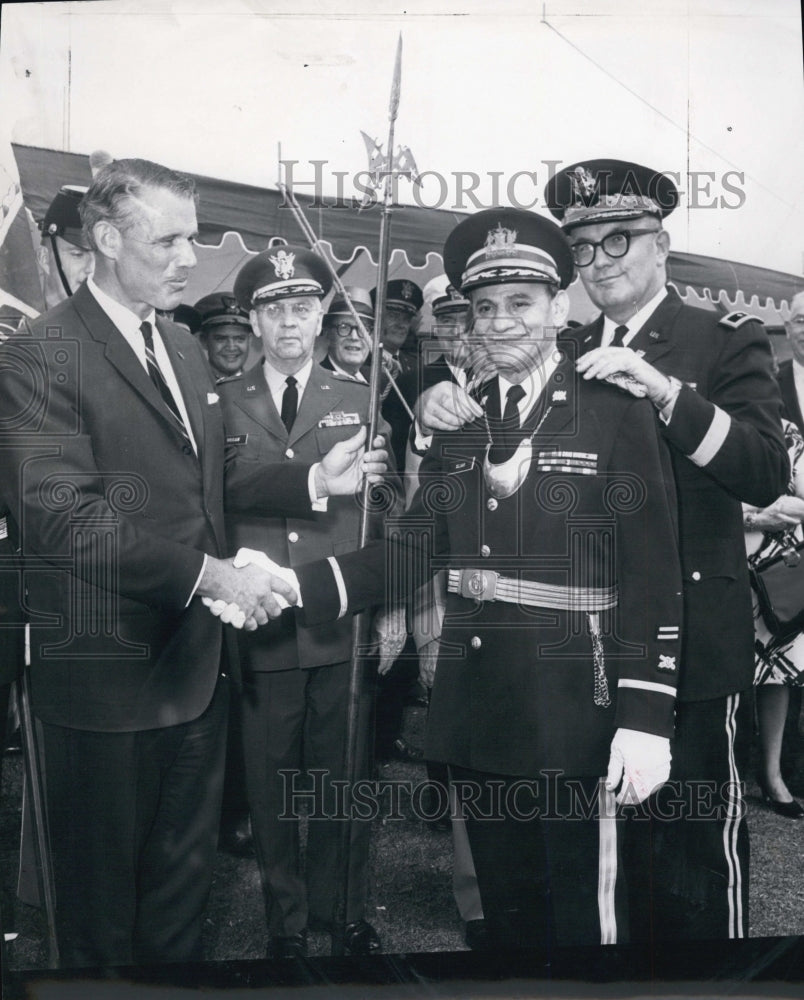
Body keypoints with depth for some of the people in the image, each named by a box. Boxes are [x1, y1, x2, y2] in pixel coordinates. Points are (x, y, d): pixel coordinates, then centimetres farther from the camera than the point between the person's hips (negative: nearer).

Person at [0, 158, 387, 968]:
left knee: (183, 879, 24)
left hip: (197, 664, 8)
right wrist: (206, 572, -30)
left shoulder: (185, 350, 12)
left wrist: (313, 481, 2)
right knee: (102, 899, 14)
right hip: (107, 670, -7)